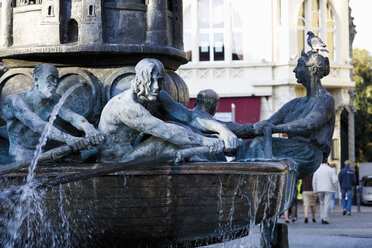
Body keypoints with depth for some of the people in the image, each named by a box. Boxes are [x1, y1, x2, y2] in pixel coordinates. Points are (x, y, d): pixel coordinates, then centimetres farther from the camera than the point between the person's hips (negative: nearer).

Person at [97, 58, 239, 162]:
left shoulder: (159, 97, -3)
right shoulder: (127, 106, -30)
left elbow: (190, 116, -8)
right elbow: (167, 132, -33)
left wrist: (222, 128, -25)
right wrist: (206, 141, -35)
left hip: (129, 153, 8)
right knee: (169, 138, -22)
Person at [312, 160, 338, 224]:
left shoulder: (317, 170, 6)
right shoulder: (330, 170, -2)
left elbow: (314, 181, 4)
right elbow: (335, 180, -9)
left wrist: (315, 191, 8)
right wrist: (334, 187, 9)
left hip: (319, 189, 3)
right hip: (328, 189, -3)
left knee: (322, 203, 16)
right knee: (327, 204, -3)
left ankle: (322, 218, 10)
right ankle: (325, 219, -11)